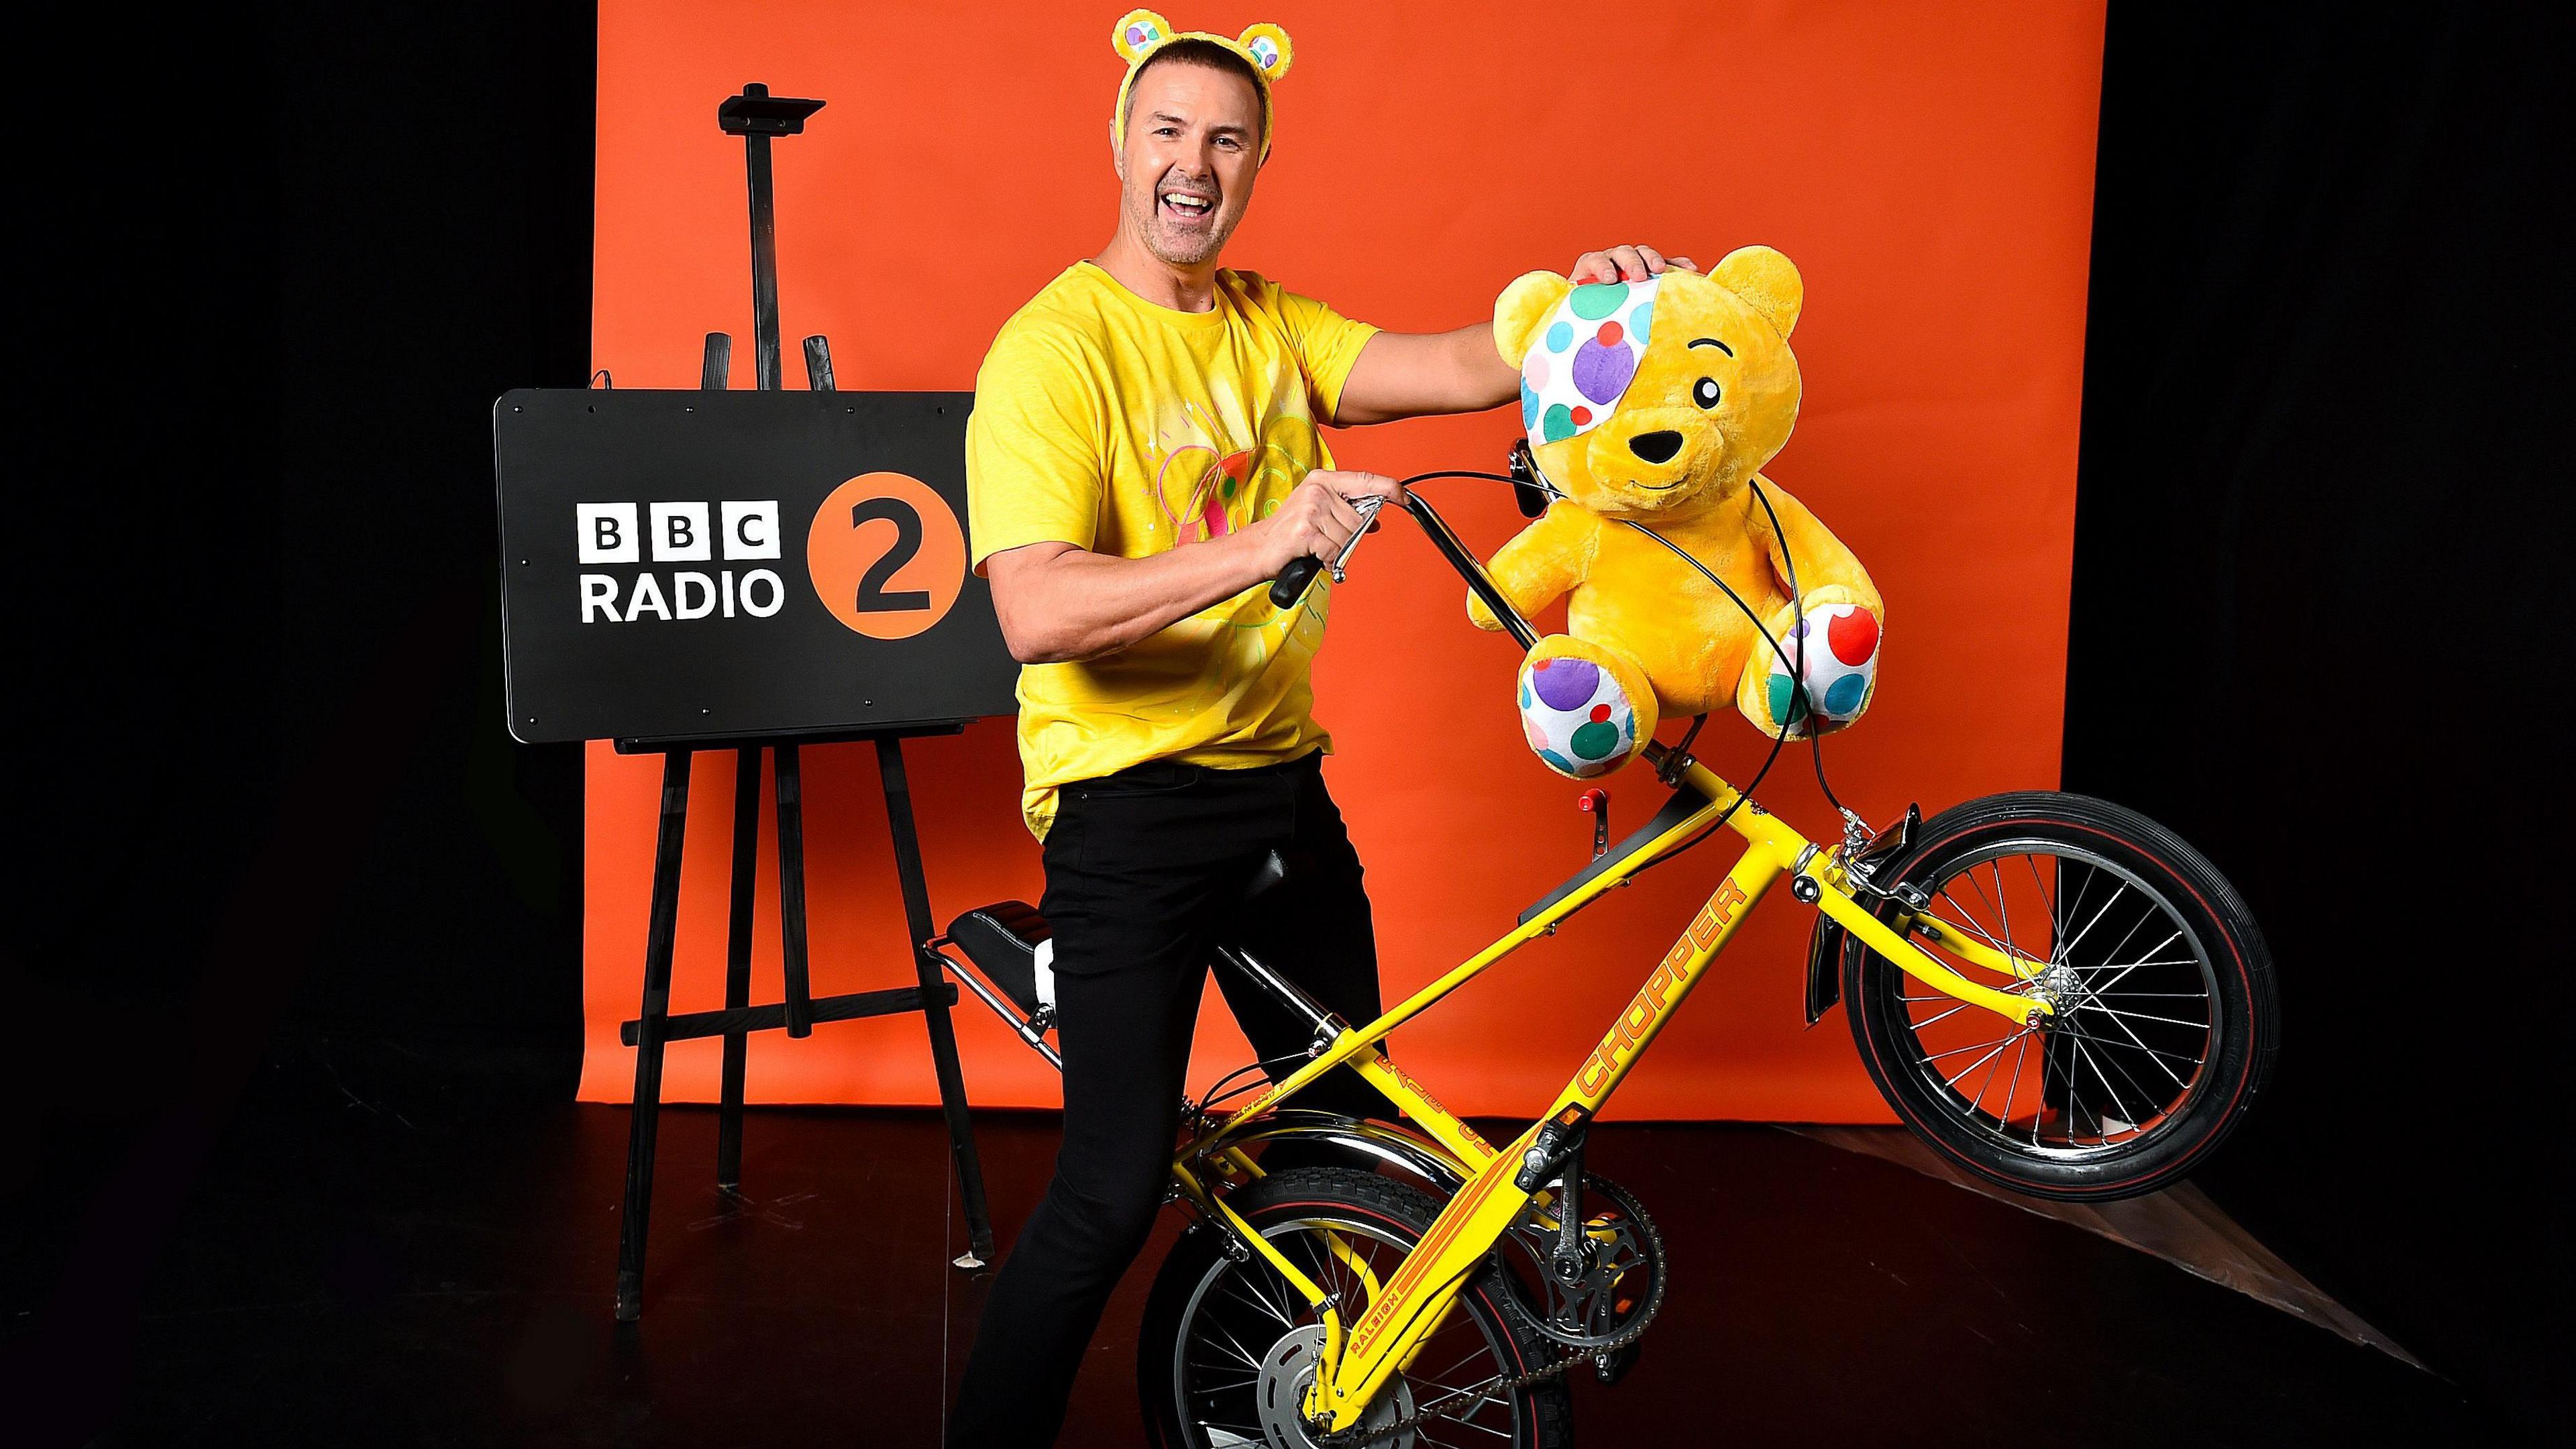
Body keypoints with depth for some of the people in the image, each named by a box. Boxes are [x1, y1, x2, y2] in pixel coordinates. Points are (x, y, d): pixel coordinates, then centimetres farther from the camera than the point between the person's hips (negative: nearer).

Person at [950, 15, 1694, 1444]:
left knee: (1354, 1119, 17)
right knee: (1116, 1189, -8)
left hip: (1281, 783, 7)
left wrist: (1578, 301, -23)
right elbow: (1035, 614, -25)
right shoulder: (1054, 346, -13)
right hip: (1131, 804, -7)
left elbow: (1455, 369, -5)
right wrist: (1257, 548, -35)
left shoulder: (1270, 327, 9)